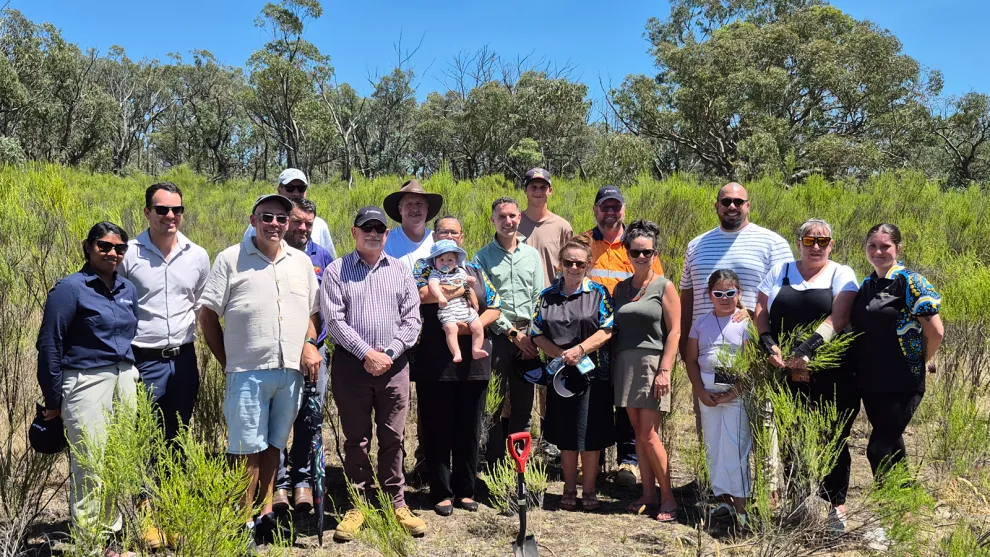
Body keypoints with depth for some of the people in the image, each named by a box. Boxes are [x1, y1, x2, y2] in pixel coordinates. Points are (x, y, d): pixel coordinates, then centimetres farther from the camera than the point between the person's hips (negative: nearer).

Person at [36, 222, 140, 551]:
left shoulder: (128, 290, 11)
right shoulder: (71, 288, -7)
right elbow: (50, 344, -7)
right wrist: (53, 400, -6)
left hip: (126, 382, 6)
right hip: (87, 384, -6)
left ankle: (113, 529, 24)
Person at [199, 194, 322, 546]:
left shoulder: (302, 262, 11)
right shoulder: (230, 259, -1)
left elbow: (311, 312, 17)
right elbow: (208, 315, 0)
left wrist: (309, 344, -1)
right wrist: (227, 362, -1)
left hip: (291, 371, 4)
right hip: (248, 372, -3)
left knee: (273, 444, 13)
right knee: (247, 449, 1)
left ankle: (267, 513, 23)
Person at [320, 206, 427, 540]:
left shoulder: (400, 270, 10)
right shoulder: (336, 271, 3)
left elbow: (412, 318, 5)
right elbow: (334, 320, -5)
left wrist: (388, 354, -7)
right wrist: (367, 354, -12)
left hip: (393, 364, 2)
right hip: (351, 363, -1)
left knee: (392, 438, 6)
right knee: (356, 439, 6)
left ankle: (396, 503, 17)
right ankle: (358, 506, 17)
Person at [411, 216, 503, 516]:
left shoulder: (475, 270, 17)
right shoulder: (424, 266, 7)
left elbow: (495, 306, 10)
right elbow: (417, 294, -15)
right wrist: (463, 289, -13)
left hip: (473, 360, 3)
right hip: (435, 362, -3)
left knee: (469, 428, 8)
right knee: (438, 428, 3)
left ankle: (465, 490, 20)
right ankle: (442, 493, 14)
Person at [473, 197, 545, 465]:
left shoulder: (532, 254, 11)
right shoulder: (483, 257, 2)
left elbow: (538, 299, 8)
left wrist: (531, 335, -4)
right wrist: (513, 333, -10)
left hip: (527, 339, 3)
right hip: (497, 337, -3)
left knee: (524, 404, 7)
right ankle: (494, 462, 9)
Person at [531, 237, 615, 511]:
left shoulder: (598, 293, 2)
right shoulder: (547, 296, 8)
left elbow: (607, 330, -7)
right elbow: (537, 334, 4)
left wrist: (579, 349, -18)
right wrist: (561, 354, -11)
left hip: (593, 375, -2)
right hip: (560, 375, 2)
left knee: (590, 436, 2)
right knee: (566, 437, 10)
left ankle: (589, 490, 16)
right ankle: (569, 489, 23)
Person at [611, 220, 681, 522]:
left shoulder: (664, 287, -1)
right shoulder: (621, 288, 12)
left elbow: (674, 332, -6)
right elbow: (614, 329, 12)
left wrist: (664, 371, -13)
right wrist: (612, 367, 4)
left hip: (651, 363, -5)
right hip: (625, 364, 5)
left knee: (649, 435, -7)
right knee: (637, 432, 8)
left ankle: (668, 496, 6)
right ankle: (648, 493, 17)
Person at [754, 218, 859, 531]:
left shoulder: (841, 275, 5)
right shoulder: (779, 272, 14)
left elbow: (837, 319, -9)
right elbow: (760, 313, 9)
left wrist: (806, 350, -21)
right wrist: (768, 344, -9)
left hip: (831, 376, -2)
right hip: (786, 375, 2)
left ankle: (836, 505, 17)